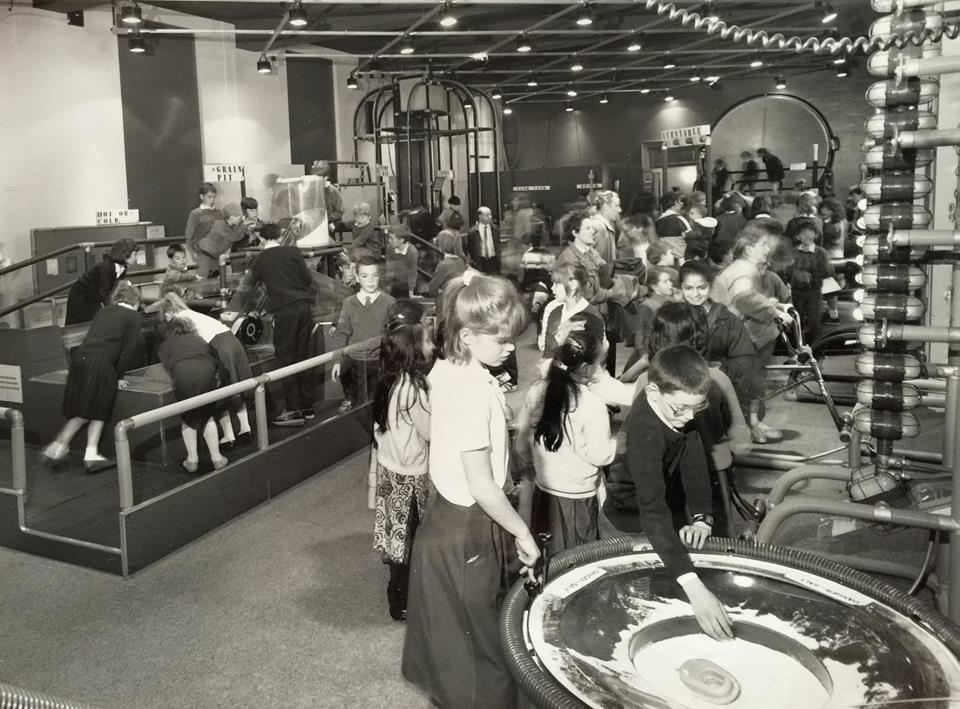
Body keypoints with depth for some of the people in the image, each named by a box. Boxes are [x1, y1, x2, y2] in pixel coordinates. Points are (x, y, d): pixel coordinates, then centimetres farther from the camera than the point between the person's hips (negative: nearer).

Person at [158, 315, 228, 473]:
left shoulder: (165, 345, 28)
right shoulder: (199, 340, 33)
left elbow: (168, 367, 15)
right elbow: (216, 361, 25)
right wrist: (220, 381, 30)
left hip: (182, 375, -1)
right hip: (207, 373, 1)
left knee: (187, 418, 20)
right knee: (208, 416, 20)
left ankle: (192, 459, 18)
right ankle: (216, 458, 18)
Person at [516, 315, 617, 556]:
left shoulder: (537, 391, -6)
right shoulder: (592, 404, -21)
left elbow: (522, 447, 3)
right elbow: (601, 456, -14)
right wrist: (616, 441, 3)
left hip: (543, 492, 5)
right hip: (577, 500, -5)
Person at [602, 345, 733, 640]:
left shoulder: (679, 399, -19)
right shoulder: (645, 431, -40)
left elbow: (693, 460, -14)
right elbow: (652, 512, -49)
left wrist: (701, 516, -29)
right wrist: (694, 587, -56)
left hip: (670, 509, 6)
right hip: (631, 528, -6)